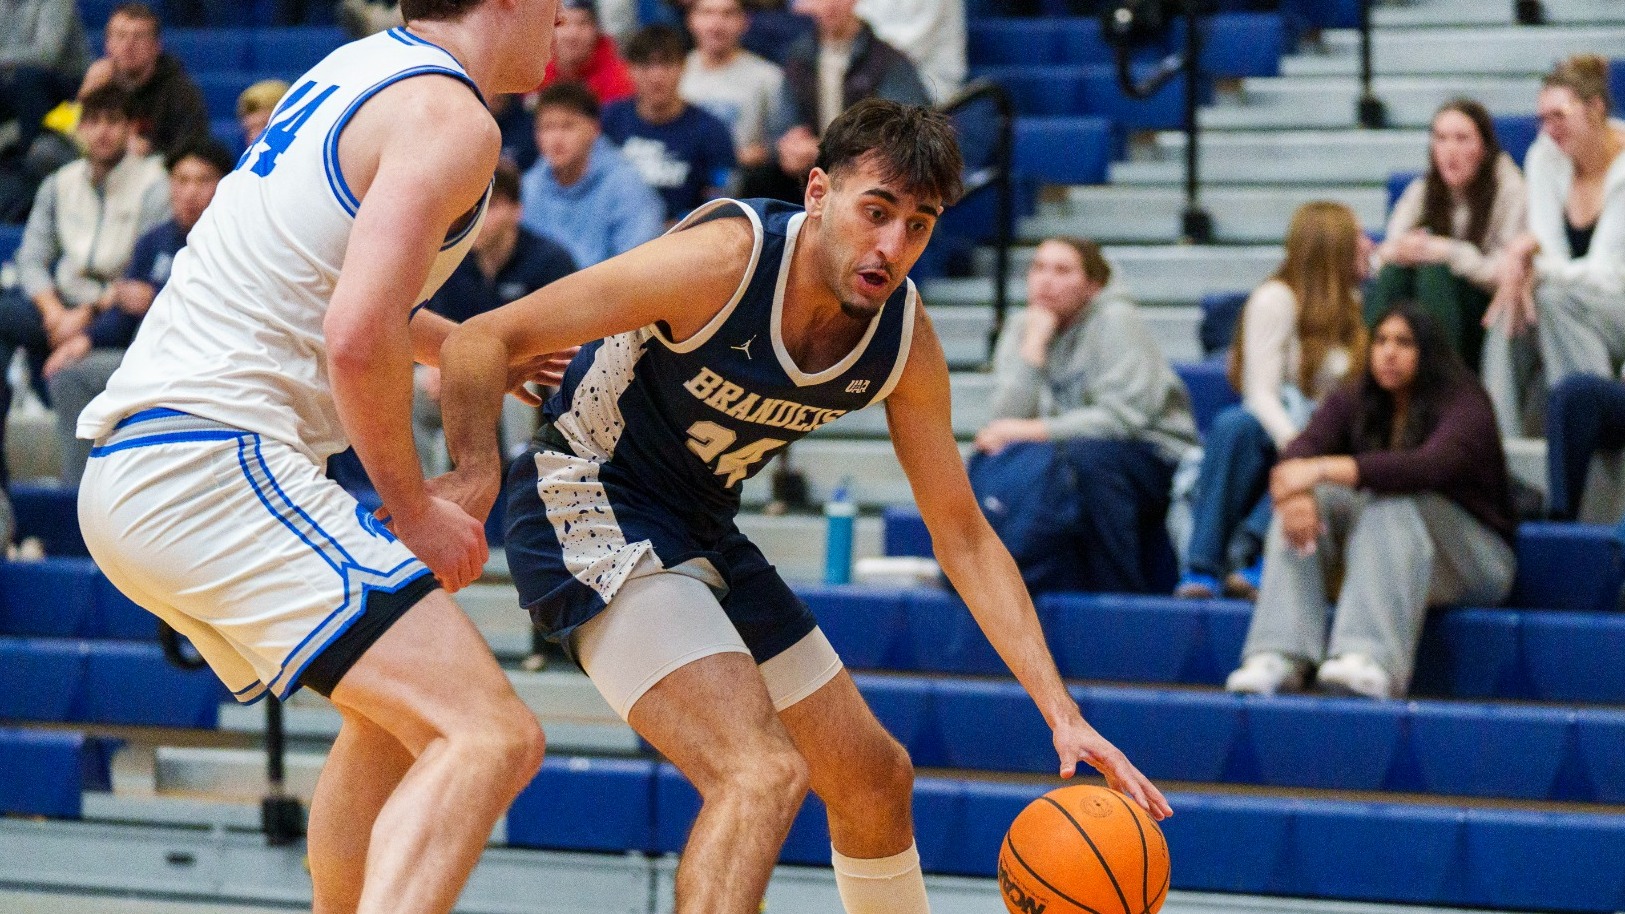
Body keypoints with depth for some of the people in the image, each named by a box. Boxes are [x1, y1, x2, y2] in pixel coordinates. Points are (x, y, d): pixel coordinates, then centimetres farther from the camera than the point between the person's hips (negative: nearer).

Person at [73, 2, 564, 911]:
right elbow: (358, 338, -22)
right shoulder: (451, 117, -10)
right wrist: (413, 504, -8)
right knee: (491, 738, -20)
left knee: (400, 715, 28)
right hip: (217, 464, -10)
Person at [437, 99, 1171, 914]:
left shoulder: (905, 340, -8)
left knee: (875, 780, 15)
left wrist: (1060, 713, -7)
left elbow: (964, 538, 1)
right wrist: (476, 475, -40)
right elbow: (481, 341, -25)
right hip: (586, 508, -8)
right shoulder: (724, 259, -27)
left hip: (701, 532, 8)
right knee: (764, 771, -26)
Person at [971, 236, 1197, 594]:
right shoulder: (1022, 328, 4)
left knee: (1086, 455, -35)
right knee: (992, 461, -20)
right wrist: (1034, 344, -16)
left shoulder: (1115, 320, -11)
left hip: (1153, 460, -5)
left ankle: (1121, 597, -26)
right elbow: (1007, 420, -9)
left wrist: (1033, 431, -25)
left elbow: (1124, 417, -23)